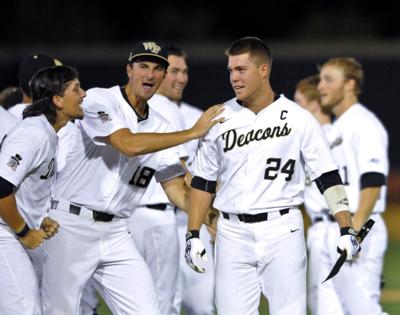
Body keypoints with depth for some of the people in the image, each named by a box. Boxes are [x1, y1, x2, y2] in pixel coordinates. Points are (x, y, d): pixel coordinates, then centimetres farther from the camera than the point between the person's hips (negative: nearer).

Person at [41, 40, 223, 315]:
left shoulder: (159, 127, 10)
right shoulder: (99, 101, -8)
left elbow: (176, 189, 8)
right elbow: (129, 145, -24)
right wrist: (192, 133, -20)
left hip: (116, 234, 6)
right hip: (71, 226, -6)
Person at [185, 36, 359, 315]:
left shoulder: (299, 119, 0)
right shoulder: (220, 119, 6)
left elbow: (327, 177, -1)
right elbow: (203, 181, 12)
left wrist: (346, 230, -10)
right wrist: (193, 236, 5)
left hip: (282, 232, -2)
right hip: (233, 234, 2)